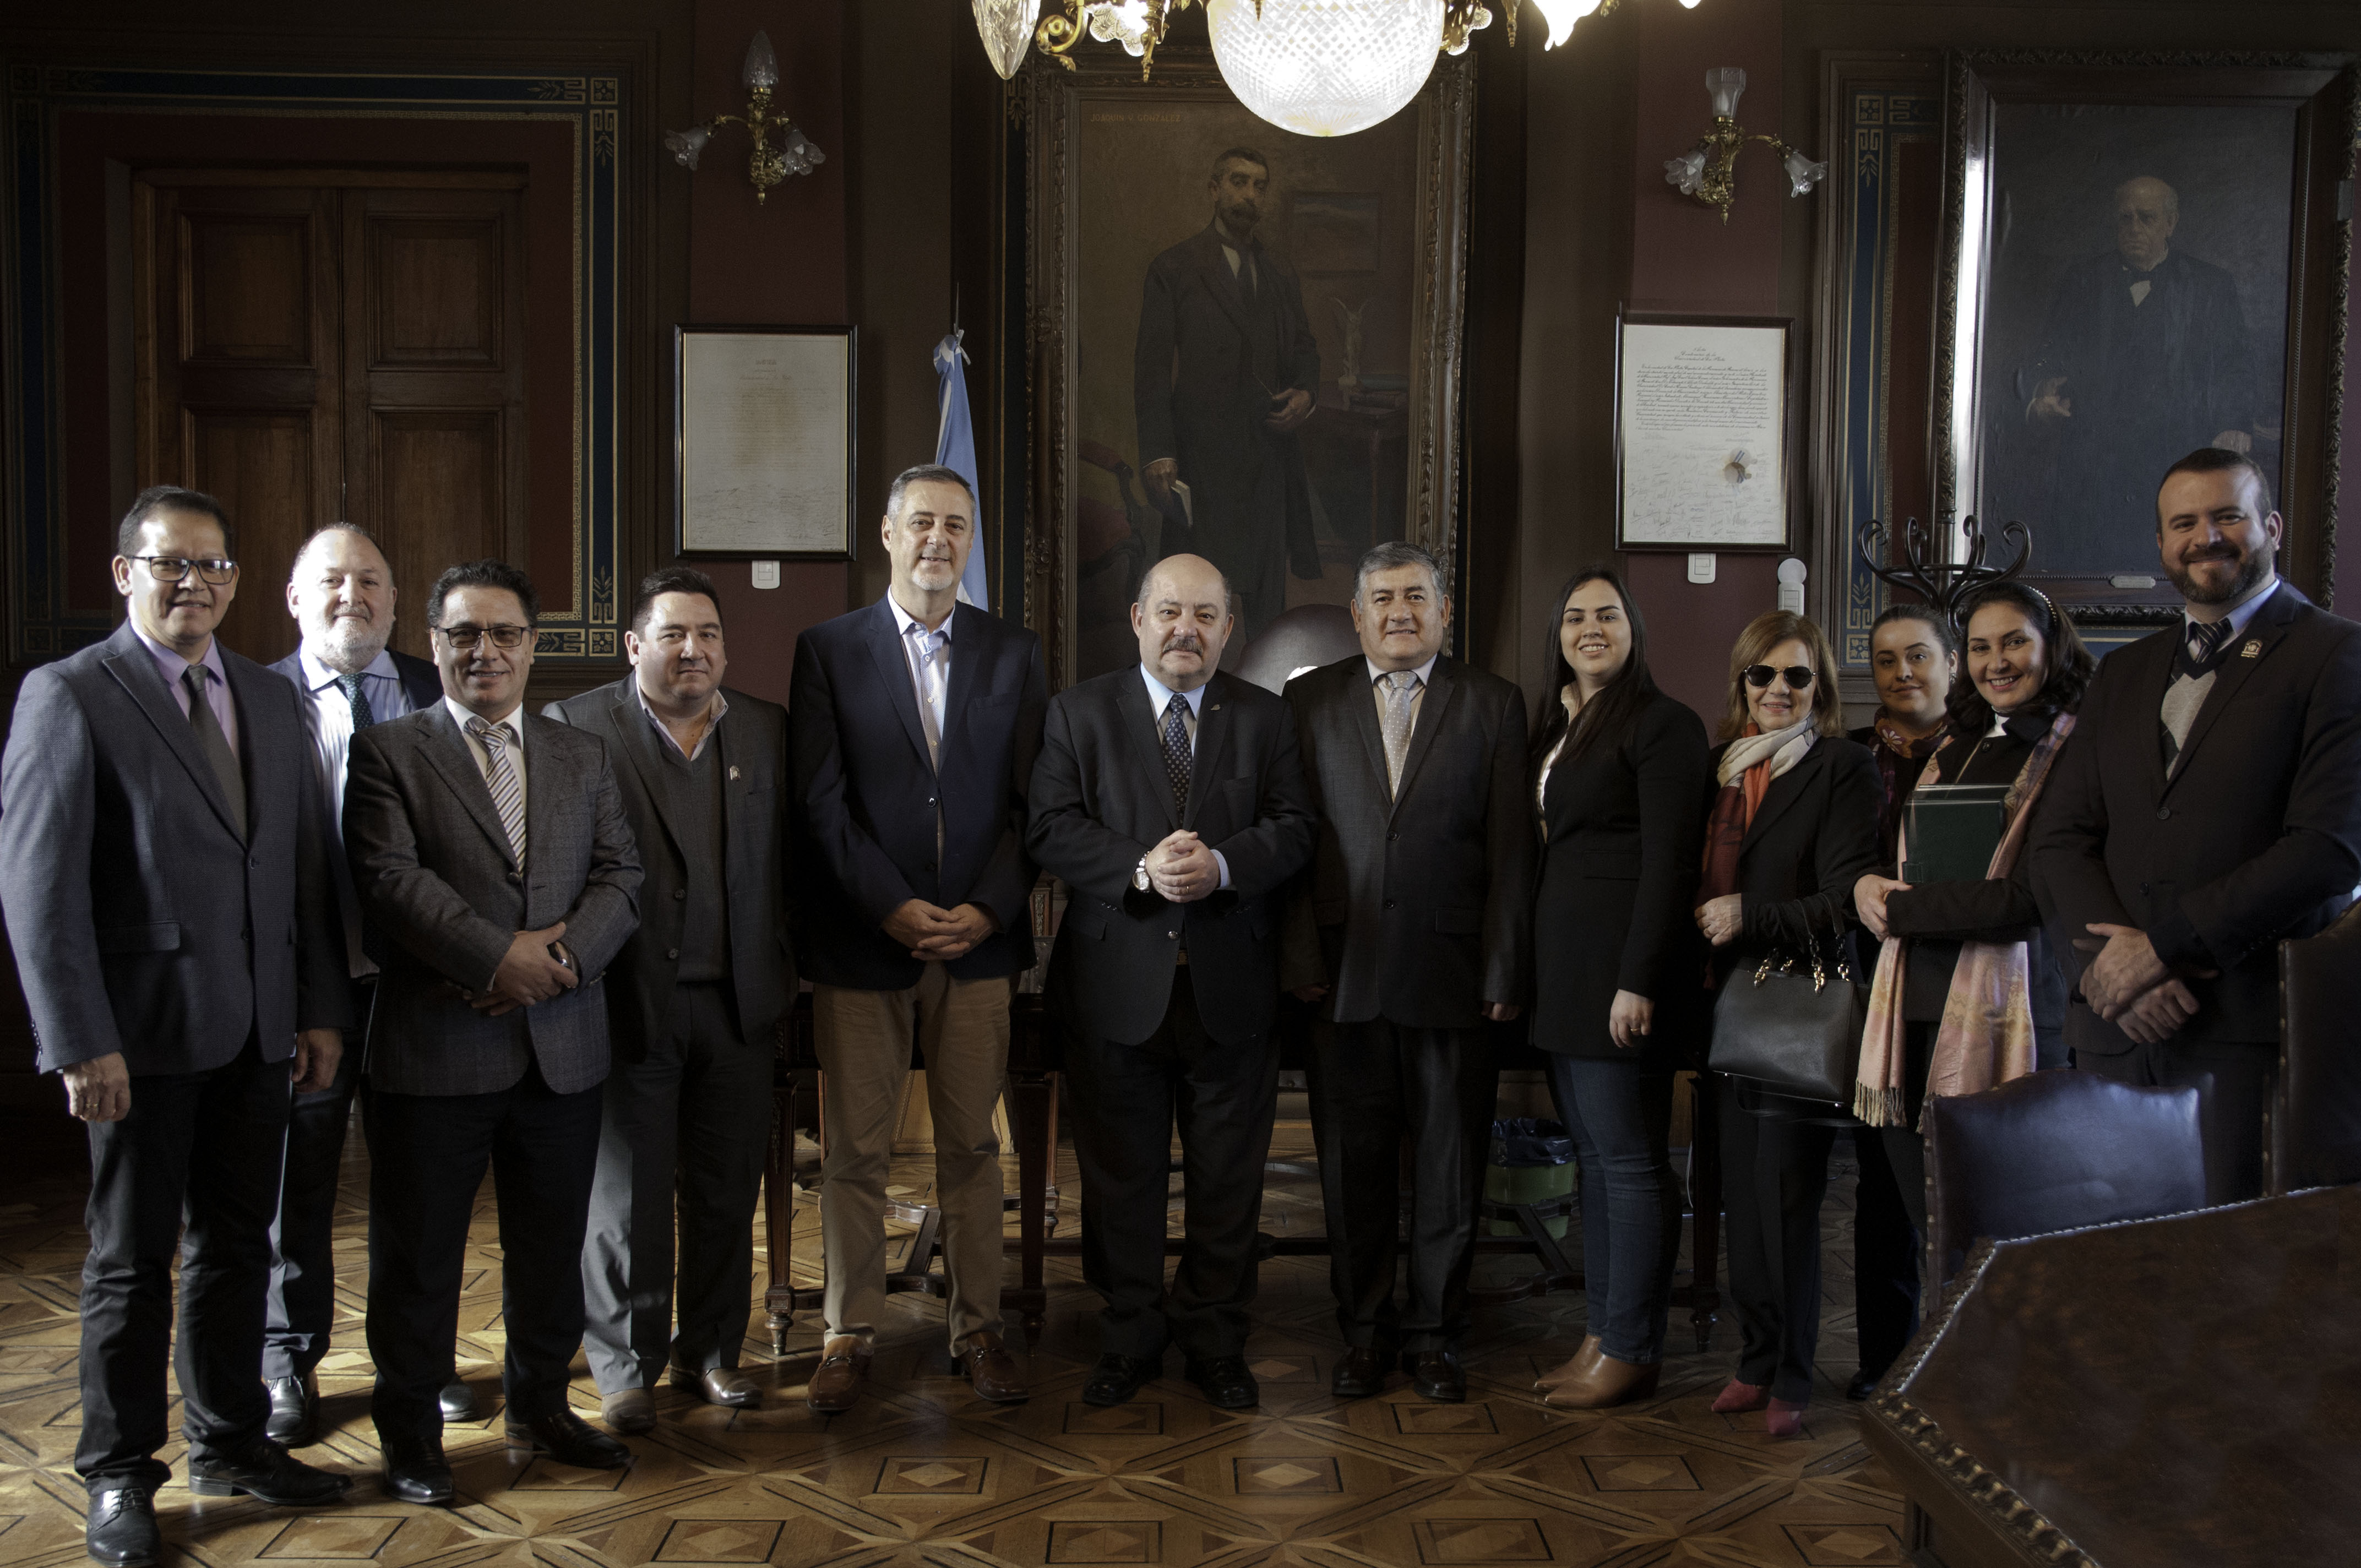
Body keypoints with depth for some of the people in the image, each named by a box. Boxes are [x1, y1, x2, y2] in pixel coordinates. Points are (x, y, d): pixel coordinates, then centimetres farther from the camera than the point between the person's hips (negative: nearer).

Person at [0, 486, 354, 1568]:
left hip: (257, 1031, 5)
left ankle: (228, 1444, 30)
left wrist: (320, 1009, 8)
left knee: (236, 1244, 15)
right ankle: (119, 1476, 22)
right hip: (144, 1030, -5)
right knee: (133, 1258, 7)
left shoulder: (269, 699, 11)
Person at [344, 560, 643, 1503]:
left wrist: (563, 953, -14)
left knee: (551, 1245, 15)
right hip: (433, 1049, -4)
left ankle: (539, 1405, 32)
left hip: (562, 1049, 4)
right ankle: (410, 1436, 21)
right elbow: (392, 878, -12)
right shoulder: (386, 753, 1)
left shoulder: (582, 759, 14)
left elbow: (619, 879, 4)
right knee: (418, 1254, 6)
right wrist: (498, 956, -19)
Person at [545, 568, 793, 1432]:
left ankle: (711, 1351, 28)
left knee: (726, 1190, 12)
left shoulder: (768, 731, 8)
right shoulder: (574, 727, -3)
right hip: (630, 999, -3)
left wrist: (781, 970, 1)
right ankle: (626, 1368, 20)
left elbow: (793, 856, 8)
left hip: (739, 1003, 4)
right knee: (626, 1193, 7)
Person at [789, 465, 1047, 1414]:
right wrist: (893, 907, -12)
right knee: (855, 1150, 5)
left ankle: (977, 1328, 19)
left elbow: (1031, 801, 4)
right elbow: (822, 804, -3)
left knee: (972, 1144, 8)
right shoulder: (828, 650, 3)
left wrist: (988, 910, -8)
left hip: (978, 936, 1)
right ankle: (850, 1335, 18)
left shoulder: (1015, 654, 9)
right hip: (860, 940, -1)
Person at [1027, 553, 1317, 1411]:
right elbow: (1052, 828, -5)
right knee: (1120, 1177, 9)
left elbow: (1293, 828, 0)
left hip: (1231, 986, 1)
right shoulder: (1080, 711, 5)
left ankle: (1216, 1341, 24)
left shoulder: (1266, 718, 8)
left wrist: (1220, 865, -19)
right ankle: (1130, 1337, 25)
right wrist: (1142, 869, -20)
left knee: (1227, 1179, 8)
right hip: (1117, 984, -1)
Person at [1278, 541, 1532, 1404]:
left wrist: (1504, 970, -4)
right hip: (1343, 974, 1)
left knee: (1450, 1164, 8)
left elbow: (1511, 849, 1)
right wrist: (1302, 959, -5)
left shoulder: (1492, 704, 5)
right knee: (1353, 1163, 8)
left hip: (1452, 972, 0)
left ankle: (1435, 1332, 23)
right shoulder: (1309, 700, 7)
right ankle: (1365, 1331, 23)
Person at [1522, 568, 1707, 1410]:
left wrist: (1638, 982, -18)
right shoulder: (1554, 726, 17)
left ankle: (1631, 1352, 7)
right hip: (1562, 964, 8)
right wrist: (1526, 971, 10)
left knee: (1628, 1159, -2)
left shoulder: (1662, 724, -7)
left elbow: (1668, 862, -13)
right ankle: (1601, 1332, 19)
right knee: (1593, 1157, 12)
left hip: (1620, 963, -8)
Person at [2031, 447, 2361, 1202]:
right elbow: (2060, 836, 11)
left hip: (2256, 1033, -5)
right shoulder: (2126, 672, 19)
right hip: (2117, 1031, 5)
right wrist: (2109, 955, -8)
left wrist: (2162, 946, -12)